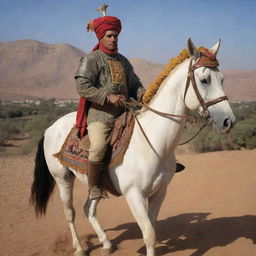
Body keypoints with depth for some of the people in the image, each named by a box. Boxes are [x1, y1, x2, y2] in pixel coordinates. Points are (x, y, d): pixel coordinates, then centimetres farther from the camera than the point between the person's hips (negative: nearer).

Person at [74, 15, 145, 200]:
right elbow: (82, 87, -12)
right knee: (99, 146, -30)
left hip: (123, 113, 7)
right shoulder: (91, 59, 0)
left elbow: (134, 84, 22)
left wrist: (142, 94, -2)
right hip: (99, 114, -7)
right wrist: (108, 96, -22)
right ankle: (94, 187, -12)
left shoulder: (123, 60, 21)